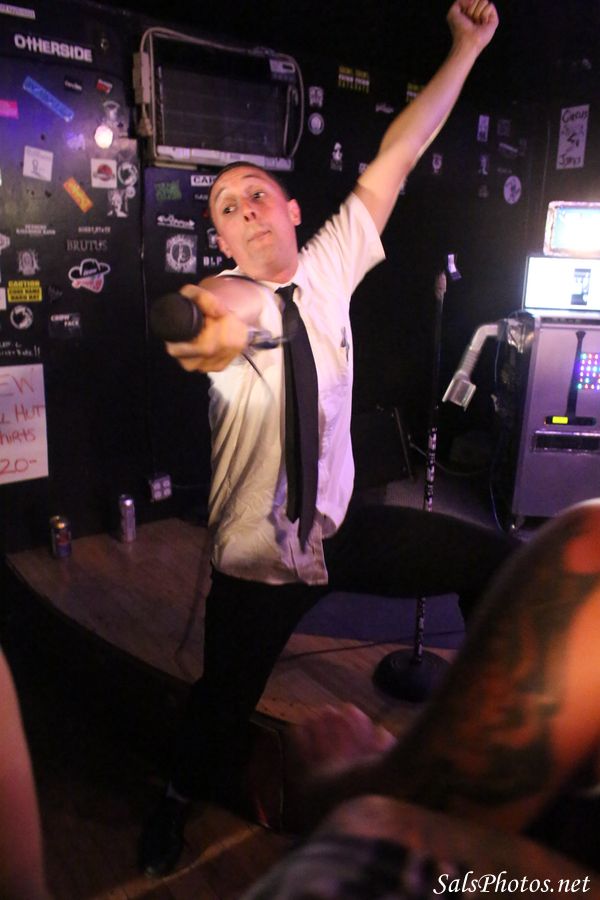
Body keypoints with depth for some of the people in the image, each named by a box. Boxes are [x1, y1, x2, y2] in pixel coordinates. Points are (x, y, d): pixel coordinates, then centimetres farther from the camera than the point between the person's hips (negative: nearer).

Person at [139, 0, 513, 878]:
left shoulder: (329, 268, -3)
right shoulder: (221, 301, -14)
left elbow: (393, 159, -1)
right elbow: (214, 334, -40)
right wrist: (217, 337, -62)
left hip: (342, 526, 4)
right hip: (257, 553, -3)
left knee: (498, 560, 2)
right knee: (225, 700, 12)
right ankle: (179, 800, 48)